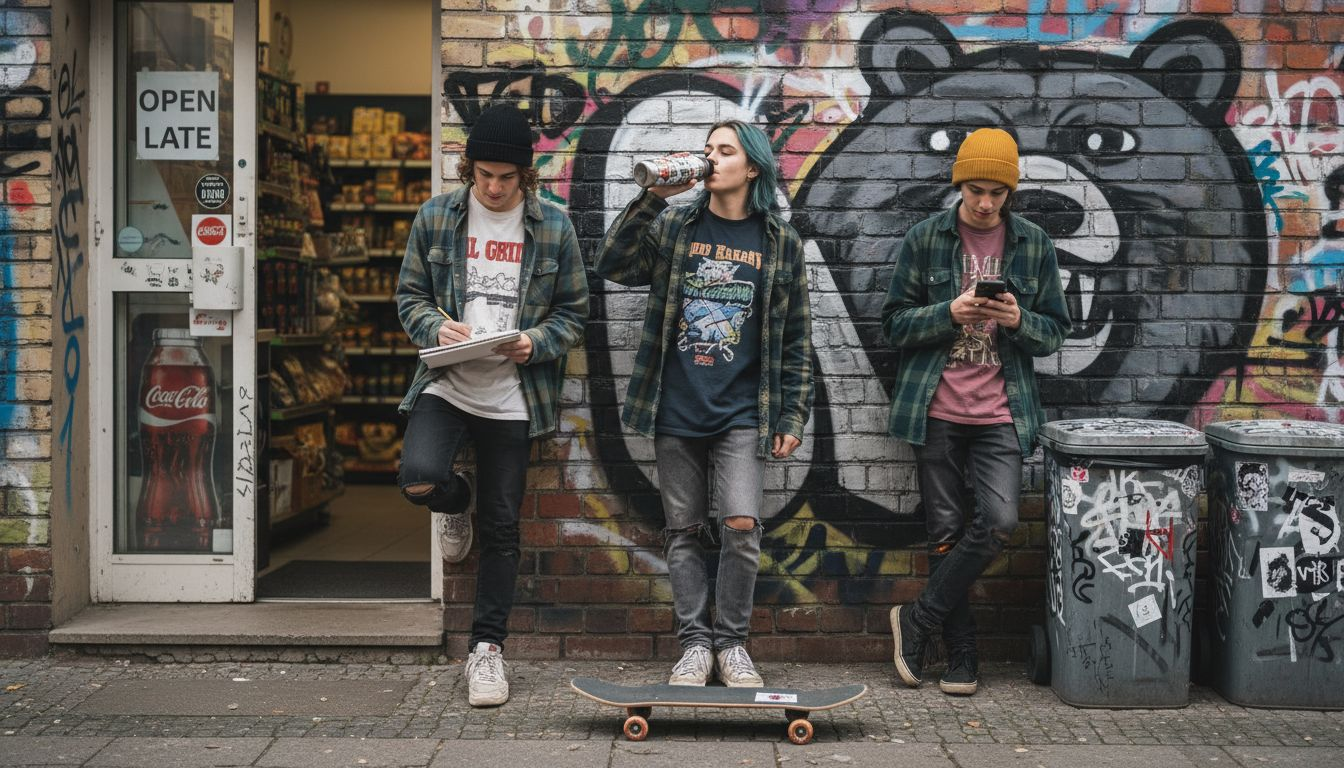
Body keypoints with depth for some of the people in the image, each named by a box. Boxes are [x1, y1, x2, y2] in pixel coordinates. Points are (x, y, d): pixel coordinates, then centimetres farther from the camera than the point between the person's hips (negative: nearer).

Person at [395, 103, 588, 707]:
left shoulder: (552, 227, 2)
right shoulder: (436, 217, 3)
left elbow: (574, 312, 6)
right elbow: (409, 295, 9)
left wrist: (535, 343, -14)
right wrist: (436, 328, -13)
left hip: (511, 396, 0)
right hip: (446, 384, 0)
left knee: (501, 527, 5)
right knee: (418, 479, -27)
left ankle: (487, 646, 20)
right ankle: (455, 499, 12)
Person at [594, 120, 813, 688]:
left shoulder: (780, 243, 5)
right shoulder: (674, 226, 8)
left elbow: (795, 338, 7)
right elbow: (611, 265, -7)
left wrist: (793, 415, 2)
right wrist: (653, 197, -13)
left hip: (741, 412, -1)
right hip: (674, 408, 2)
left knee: (741, 524, -13)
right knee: (684, 529, 6)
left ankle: (732, 642, 5)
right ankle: (695, 642, 17)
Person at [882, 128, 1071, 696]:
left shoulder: (1033, 245, 7)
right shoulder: (925, 238, 3)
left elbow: (1056, 331, 10)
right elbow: (895, 323, 2)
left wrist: (1019, 320, -12)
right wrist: (949, 313, -15)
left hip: (1000, 413, 1)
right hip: (936, 412, -1)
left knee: (999, 521, -15)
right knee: (947, 532, 2)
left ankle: (918, 618, 3)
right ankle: (961, 658, 14)